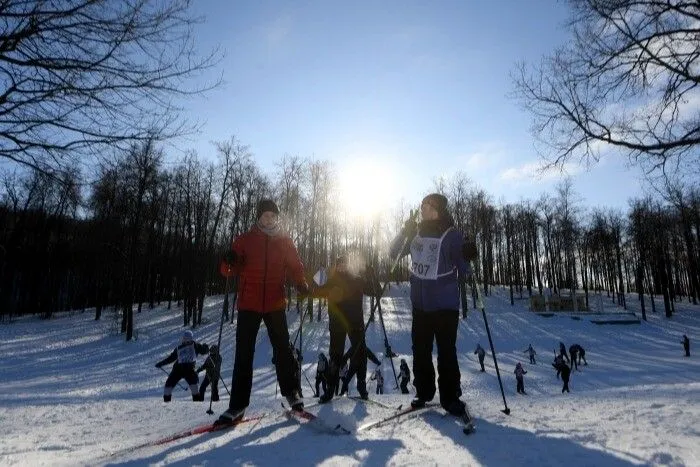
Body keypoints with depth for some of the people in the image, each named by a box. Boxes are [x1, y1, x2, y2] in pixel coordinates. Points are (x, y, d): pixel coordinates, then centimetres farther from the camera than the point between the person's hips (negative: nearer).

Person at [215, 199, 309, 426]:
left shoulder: (284, 240, 8)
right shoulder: (245, 239, 6)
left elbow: (295, 267, 7)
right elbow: (233, 268, 5)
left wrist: (301, 285, -12)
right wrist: (230, 261, -19)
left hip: (275, 304, 0)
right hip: (248, 304, 0)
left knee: (282, 349, 2)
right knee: (243, 353, 2)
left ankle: (292, 393, 18)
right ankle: (237, 405, 8)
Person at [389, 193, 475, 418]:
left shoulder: (451, 235, -7)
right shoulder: (416, 233, 6)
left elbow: (464, 271, -7)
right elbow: (394, 253, 7)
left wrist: (467, 258, -29)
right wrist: (404, 232, -8)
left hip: (445, 305, -4)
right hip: (420, 304, 5)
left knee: (446, 352, -1)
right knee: (420, 351, 12)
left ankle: (450, 397, 15)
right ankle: (423, 392, 27)